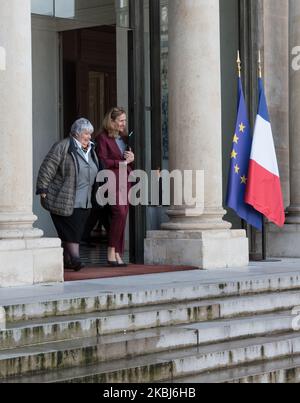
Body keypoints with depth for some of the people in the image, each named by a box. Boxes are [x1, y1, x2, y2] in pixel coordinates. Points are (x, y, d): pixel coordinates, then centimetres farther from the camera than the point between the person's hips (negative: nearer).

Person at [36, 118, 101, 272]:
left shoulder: (91, 150, 15)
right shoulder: (63, 147, -9)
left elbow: (94, 174, 26)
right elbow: (47, 168, -11)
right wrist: (43, 190, -14)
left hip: (84, 202, 7)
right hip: (64, 200, -7)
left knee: (76, 232, 7)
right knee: (71, 231, -11)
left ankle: (66, 260, 15)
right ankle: (75, 259, -12)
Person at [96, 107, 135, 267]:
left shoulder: (125, 138, 22)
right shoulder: (103, 137, 0)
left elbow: (131, 162, 27)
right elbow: (103, 162, -8)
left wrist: (132, 158, 4)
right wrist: (123, 162, -5)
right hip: (112, 180, -7)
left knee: (122, 217, 2)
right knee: (120, 213, -20)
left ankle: (118, 254, 5)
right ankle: (111, 252, -13)